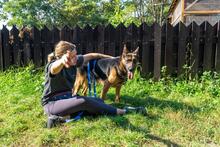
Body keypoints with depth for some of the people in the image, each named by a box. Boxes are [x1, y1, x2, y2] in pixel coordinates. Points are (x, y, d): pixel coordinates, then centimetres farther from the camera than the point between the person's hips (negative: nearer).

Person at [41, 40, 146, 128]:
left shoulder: (74, 62, -5)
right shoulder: (52, 66, -23)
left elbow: (91, 56, 9)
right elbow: (55, 68, -50)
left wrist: (112, 58, 14)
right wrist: (62, 61, -74)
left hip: (67, 98, 8)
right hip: (52, 103, -8)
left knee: (98, 101, -5)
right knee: (84, 101, -29)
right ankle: (119, 112, -19)